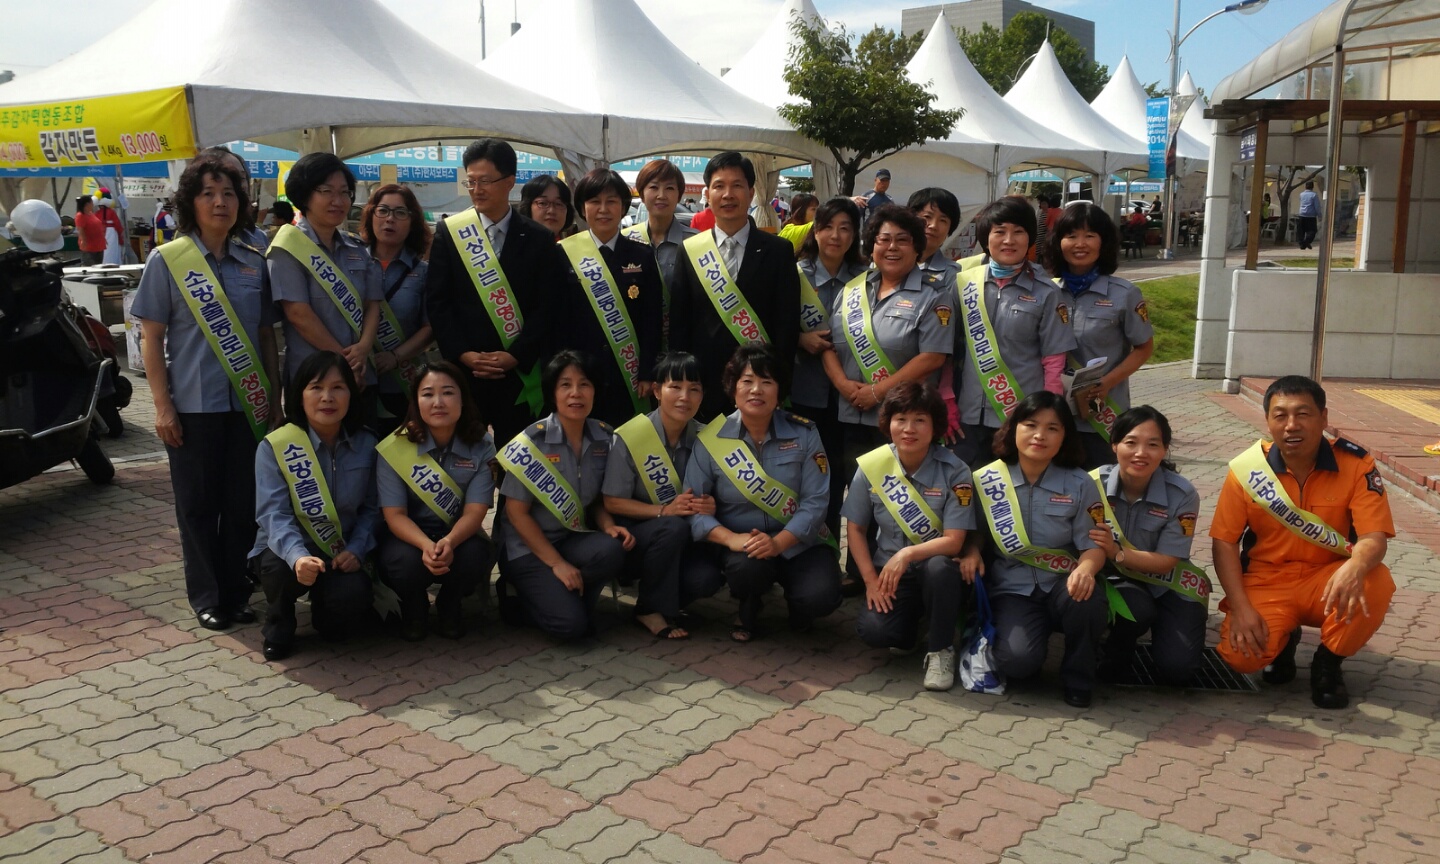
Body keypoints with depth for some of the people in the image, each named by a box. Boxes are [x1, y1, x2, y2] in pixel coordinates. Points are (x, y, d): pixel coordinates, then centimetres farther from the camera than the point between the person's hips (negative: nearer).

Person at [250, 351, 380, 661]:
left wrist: (356, 550, -17)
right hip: (289, 551, -2)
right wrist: (297, 556, -41)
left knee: (351, 603, -28)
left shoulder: (366, 445, -2)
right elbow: (273, 513, -22)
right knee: (284, 569, -37)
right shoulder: (274, 446, -13)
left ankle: (324, 609, 14)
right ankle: (278, 625, -1)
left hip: (342, 554, 2)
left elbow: (371, 509, 2)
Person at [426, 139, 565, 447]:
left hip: (520, 372, 0)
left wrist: (515, 355, -12)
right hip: (462, 370, 1)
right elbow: (437, 301, 2)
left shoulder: (538, 238, 3)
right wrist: (463, 354, -10)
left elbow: (547, 306, -1)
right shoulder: (448, 232, 5)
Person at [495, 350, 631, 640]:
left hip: (573, 539, 5)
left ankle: (568, 598, -1)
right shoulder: (532, 442, -15)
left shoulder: (603, 437, -1)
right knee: (570, 623, -22)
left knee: (612, 550, -30)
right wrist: (557, 563, -17)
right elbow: (516, 512, -13)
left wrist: (609, 526, -12)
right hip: (527, 548, -4)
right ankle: (517, 599, 9)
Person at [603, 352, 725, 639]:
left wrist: (710, 506, -19)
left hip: (684, 540, 3)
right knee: (673, 527, -34)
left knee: (707, 578, -27)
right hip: (635, 536, -3)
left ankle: (669, 600, 8)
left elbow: (710, 497, 6)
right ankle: (650, 610, -11)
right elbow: (613, 502, -12)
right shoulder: (630, 437, -16)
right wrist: (664, 511, -25)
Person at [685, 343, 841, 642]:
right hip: (740, 543, 0)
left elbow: (815, 501, -10)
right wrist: (731, 539, -27)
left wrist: (779, 542, -25)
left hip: (797, 542, 1)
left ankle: (796, 605, 14)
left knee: (821, 596, -26)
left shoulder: (804, 434, -5)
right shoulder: (711, 439, -6)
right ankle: (748, 609, 4)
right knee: (749, 566, -35)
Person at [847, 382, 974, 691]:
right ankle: (912, 620, 13)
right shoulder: (871, 466, -9)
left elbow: (953, 541, -17)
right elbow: (856, 529, 1)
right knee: (874, 631, -26)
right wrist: (871, 580, -9)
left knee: (940, 568, -38)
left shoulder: (954, 472, -15)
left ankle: (940, 649, -11)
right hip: (889, 569, 1)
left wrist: (908, 554, -32)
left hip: (935, 566, -1)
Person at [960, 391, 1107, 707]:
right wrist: (971, 551, -12)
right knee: (1017, 661, -29)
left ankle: (1078, 679, -7)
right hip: (1013, 588, -1)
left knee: (1085, 596, -37)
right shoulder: (986, 481, -1)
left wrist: (1085, 569, -29)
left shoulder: (1079, 484, -2)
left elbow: (1093, 545, -6)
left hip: (1062, 583, 1)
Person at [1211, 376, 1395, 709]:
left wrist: (1354, 568, -44)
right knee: (1240, 654, -25)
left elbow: (1374, 537, -19)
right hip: (1267, 581, 0)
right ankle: (1281, 639, 16)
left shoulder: (1356, 464, -13)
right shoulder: (1246, 468, -11)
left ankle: (1328, 663, -3)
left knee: (1376, 583, -33)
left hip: (1328, 578, 1)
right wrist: (1241, 607, -18)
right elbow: (1224, 541, -7)